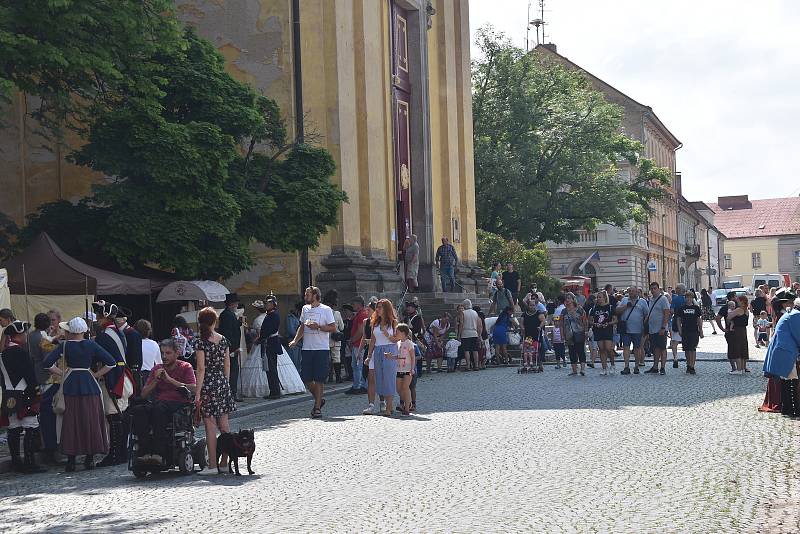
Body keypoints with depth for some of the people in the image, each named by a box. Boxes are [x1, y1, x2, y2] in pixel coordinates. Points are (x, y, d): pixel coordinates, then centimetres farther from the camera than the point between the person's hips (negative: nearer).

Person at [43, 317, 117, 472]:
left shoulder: (65, 346, -1)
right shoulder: (91, 345, 1)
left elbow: (47, 363, -8)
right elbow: (111, 362, -3)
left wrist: (62, 373, 2)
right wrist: (96, 374, 3)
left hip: (70, 385, -1)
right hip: (90, 385, 1)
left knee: (71, 423, 3)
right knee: (91, 422, 7)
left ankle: (71, 459, 1)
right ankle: (90, 458, 7)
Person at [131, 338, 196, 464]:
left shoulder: (185, 367, 10)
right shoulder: (156, 368, 22)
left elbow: (193, 389, -7)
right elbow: (144, 394, 17)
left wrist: (170, 379, -8)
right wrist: (155, 380, 0)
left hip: (179, 404, -4)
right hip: (158, 402, 4)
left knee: (158, 409, -38)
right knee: (138, 410, -28)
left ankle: (159, 453, -41)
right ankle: (145, 452, -34)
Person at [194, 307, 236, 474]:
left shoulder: (201, 343, -11)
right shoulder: (224, 340, 4)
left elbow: (201, 369, -13)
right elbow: (227, 365, 9)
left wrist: (197, 393, -10)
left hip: (208, 385, -5)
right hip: (223, 383, 5)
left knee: (210, 426, -2)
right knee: (224, 424, 10)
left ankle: (212, 465, 0)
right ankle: (225, 462, 15)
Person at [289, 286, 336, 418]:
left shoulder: (326, 310, -4)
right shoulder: (305, 309, 13)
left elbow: (333, 328, -7)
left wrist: (318, 326, -17)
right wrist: (295, 340, 10)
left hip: (322, 349, -6)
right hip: (307, 348, 6)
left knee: (319, 380, -4)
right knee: (306, 378, 4)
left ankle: (317, 408, 3)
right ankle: (319, 400, 25)